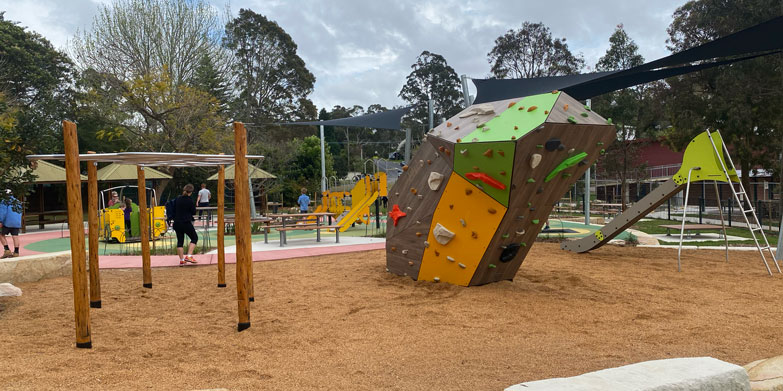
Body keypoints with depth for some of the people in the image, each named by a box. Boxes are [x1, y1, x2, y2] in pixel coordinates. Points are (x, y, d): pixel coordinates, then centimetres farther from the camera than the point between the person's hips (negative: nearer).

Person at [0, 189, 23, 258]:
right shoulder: (18, 202, 16)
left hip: (7, 222, -5)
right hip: (17, 223, 5)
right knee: (15, 236, 3)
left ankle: (7, 250, -1)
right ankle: (16, 252, 1)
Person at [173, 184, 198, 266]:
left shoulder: (177, 199, 5)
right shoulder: (189, 200, -11)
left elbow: (174, 210, 13)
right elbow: (194, 212, -4)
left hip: (177, 223, 5)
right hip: (186, 223, -5)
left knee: (180, 241, 12)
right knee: (194, 238, 10)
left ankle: (182, 260, 14)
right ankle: (189, 256, -3)